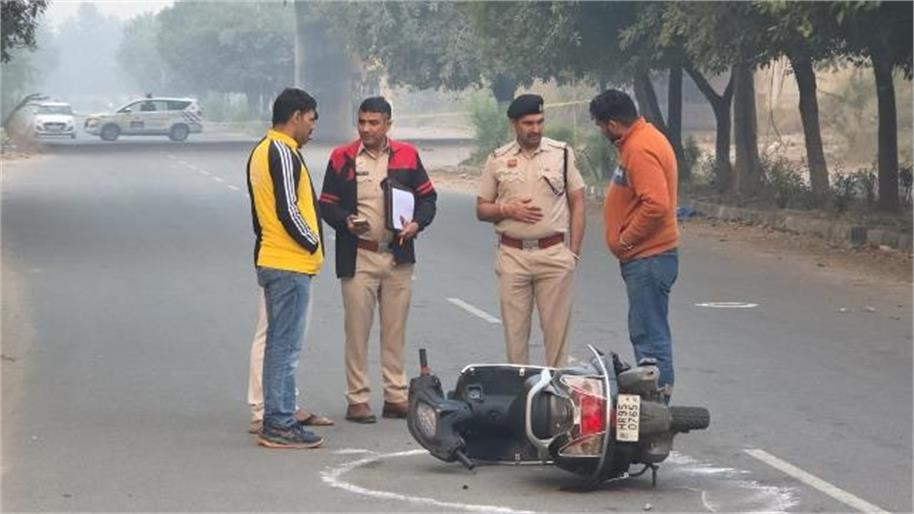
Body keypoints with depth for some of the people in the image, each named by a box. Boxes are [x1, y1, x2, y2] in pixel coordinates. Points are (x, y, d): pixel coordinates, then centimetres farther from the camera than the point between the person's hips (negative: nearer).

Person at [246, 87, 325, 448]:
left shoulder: (261, 152, 16)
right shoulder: (283, 153, -15)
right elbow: (288, 211, -21)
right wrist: (313, 243, -8)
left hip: (271, 260, 10)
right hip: (291, 263, -10)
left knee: (278, 344, 14)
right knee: (285, 347, -7)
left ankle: (276, 418, 19)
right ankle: (280, 425, -6)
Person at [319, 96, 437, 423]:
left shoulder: (406, 155, 6)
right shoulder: (342, 158, 1)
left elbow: (427, 197, 12)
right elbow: (327, 204, 3)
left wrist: (417, 223, -6)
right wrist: (346, 222, -16)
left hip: (398, 256, 2)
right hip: (358, 257, -2)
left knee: (395, 330, 8)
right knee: (357, 331, -1)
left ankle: (396, 396, 15)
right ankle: (358, 399, 5)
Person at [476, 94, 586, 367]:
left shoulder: (562, 153, 5)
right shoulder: (498, 160, 7)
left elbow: (577, 203, 6)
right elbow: (481, 209, 11)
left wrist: (574, 251, -1)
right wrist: (507, 209, -10)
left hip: (554, 254, -1)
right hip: (512, 255, 1)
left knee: (557, 328, 0)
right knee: (515, 331, 3)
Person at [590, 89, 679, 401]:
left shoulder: (641, 149, -19)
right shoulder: (641, 139, 14)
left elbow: (656, 205, -29)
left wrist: (625, 240, -17)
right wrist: (626, 239, 15)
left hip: (647, 259, -11)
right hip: (646, 256, 11)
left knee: (650, 336, -8)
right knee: (645, 333, 16)